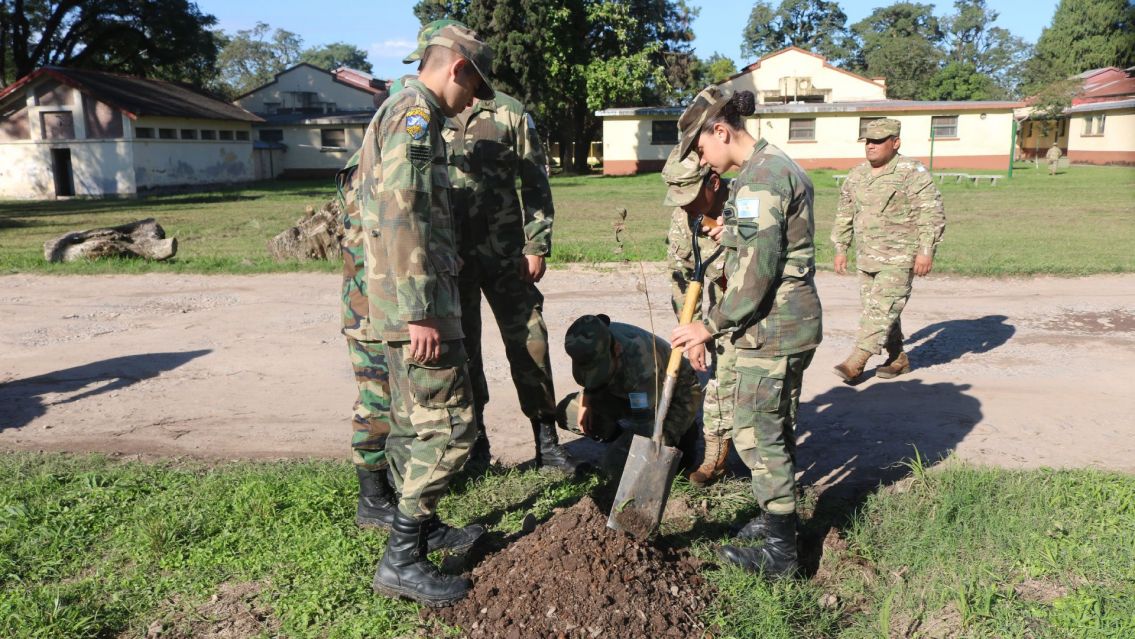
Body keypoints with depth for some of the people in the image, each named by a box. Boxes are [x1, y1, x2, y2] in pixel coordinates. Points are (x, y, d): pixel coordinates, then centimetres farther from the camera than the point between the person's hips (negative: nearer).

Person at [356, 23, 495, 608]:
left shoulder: (394, 114, 21)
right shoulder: (415, 115, -11)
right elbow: (403, 218, -23)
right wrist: (420, 311, -25)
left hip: (396, 306, 10)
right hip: (416, 303, -10)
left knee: (413, 422, 17)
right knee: (450, 424, -7)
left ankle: (421, 527, 29)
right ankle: (401, 558, -2)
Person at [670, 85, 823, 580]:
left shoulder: (758, 178, -18)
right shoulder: (779, 167, 15)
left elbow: (756, 270, -23)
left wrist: (712, 325, -17)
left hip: (771, 329, -11)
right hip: (794, 321, 11)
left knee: (756, 432, -1)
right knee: (777, 426, 20)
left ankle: (779, 551, 9)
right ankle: (778, 518, 35)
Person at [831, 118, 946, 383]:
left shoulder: (912, 172, -8)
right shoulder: (857, 175, 11)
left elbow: (932, 214, -11)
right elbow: (844, 214, 19)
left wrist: (926, 251, -17)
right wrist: (840, 249, 16)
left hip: (899, 258, -7)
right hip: (866, 258, 7)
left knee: (882, 308, -11)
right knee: (877, 309, 11)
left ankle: (856, 362, -11)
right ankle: (898, 358, 25)